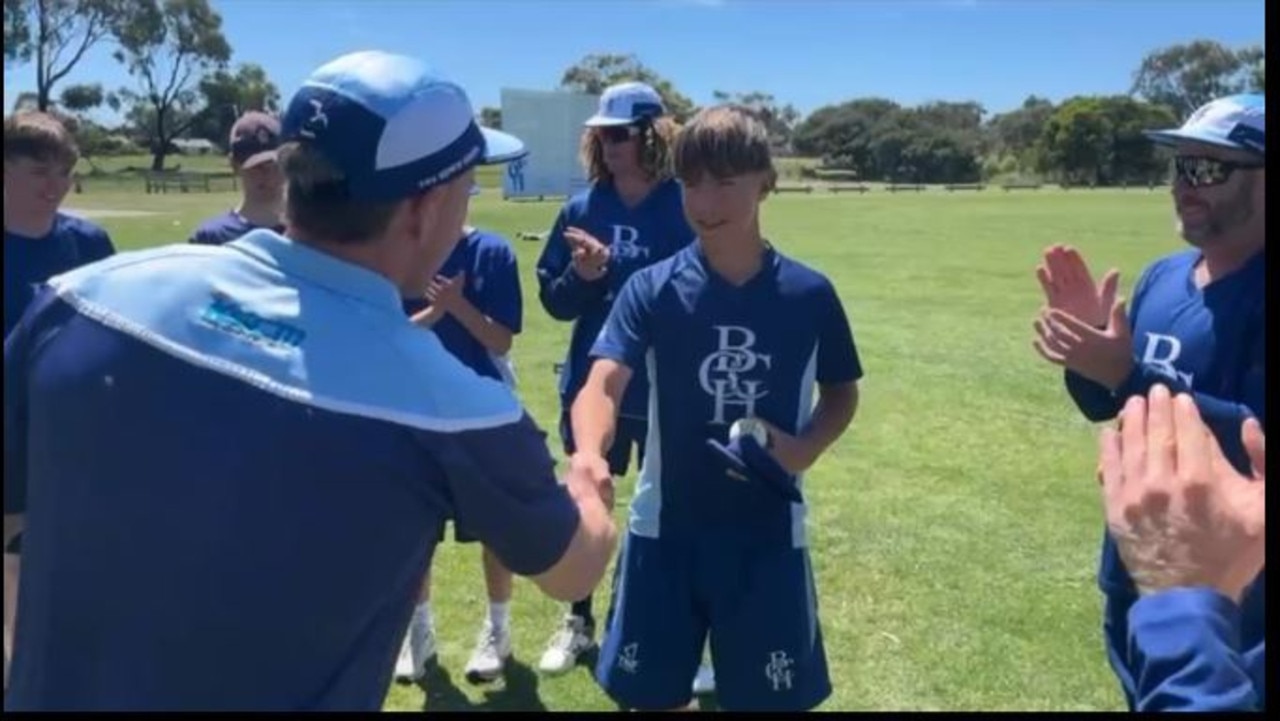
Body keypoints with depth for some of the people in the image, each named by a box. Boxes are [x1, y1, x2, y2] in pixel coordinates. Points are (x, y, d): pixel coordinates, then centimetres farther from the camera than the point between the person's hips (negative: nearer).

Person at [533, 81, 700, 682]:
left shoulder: (682, 209, -11)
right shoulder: (582, 207, 1)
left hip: (662, 389, -4)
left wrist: (614, 271, -21)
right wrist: (581, 277, -18)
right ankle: (579, 620, 34)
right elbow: (553, 298, 3)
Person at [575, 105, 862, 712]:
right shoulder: (651, 289, -9)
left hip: (768, 533, 0)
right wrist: (589, 453, -44)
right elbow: (605, 382, -22)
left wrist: (807, 448, -12)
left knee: (767, 698, 13)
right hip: (666, 527, 0)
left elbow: (841, 391, 9)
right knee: (653, 694, 15)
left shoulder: (809, 294, -5)